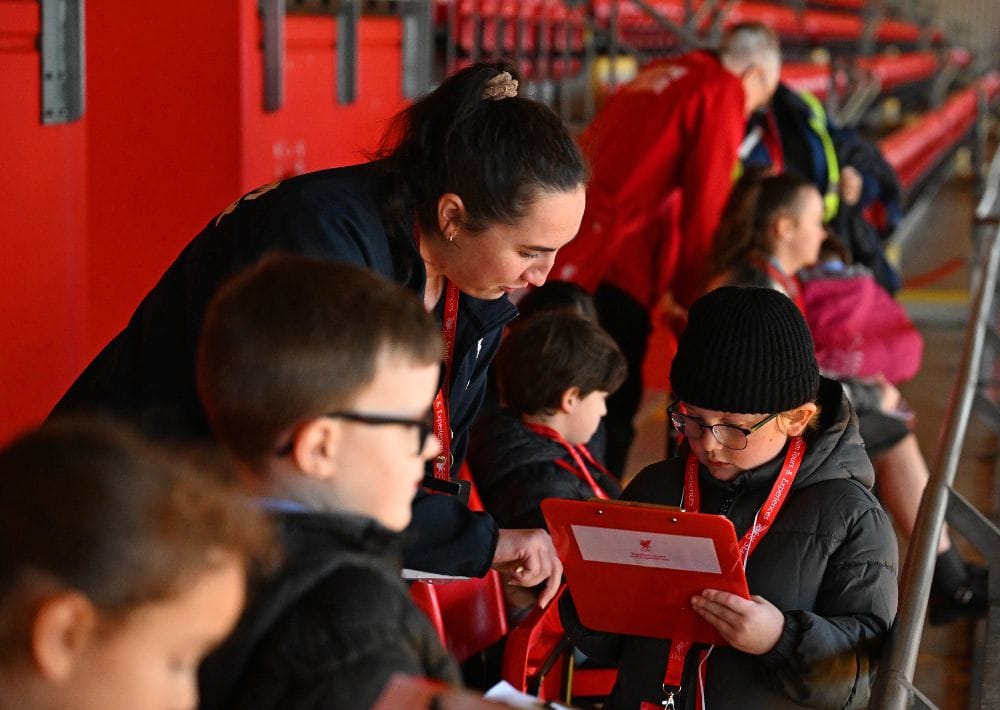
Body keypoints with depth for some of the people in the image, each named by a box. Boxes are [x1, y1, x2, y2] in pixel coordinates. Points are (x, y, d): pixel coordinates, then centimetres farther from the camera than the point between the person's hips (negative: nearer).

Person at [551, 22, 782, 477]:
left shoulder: (656, 78, 24)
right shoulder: (723, 94, -1)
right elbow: (703, 208, -7)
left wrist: (668, 285, 26)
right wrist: (690, 294, 4)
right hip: (614, 266, -8)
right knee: (613, 407, -2)